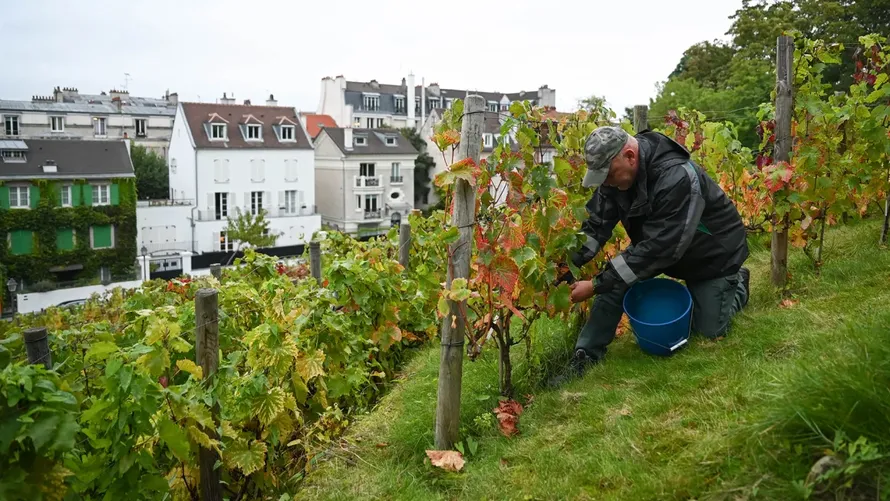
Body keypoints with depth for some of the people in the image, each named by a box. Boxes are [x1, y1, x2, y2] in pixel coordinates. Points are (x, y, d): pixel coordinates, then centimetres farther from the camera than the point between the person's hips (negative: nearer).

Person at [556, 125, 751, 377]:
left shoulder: (677, 179, -41)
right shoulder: (617, 170, -19)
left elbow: (658, 249, -41)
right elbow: (597, 223, -14)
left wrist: (597, 286, -40)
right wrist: (568, 264, -28)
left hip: (712, 254, -5)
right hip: (662, 246, 6)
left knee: (709, 329, 3)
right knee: (615, 282, -17)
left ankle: (737, 283, 32)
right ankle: (585, 357, -8)